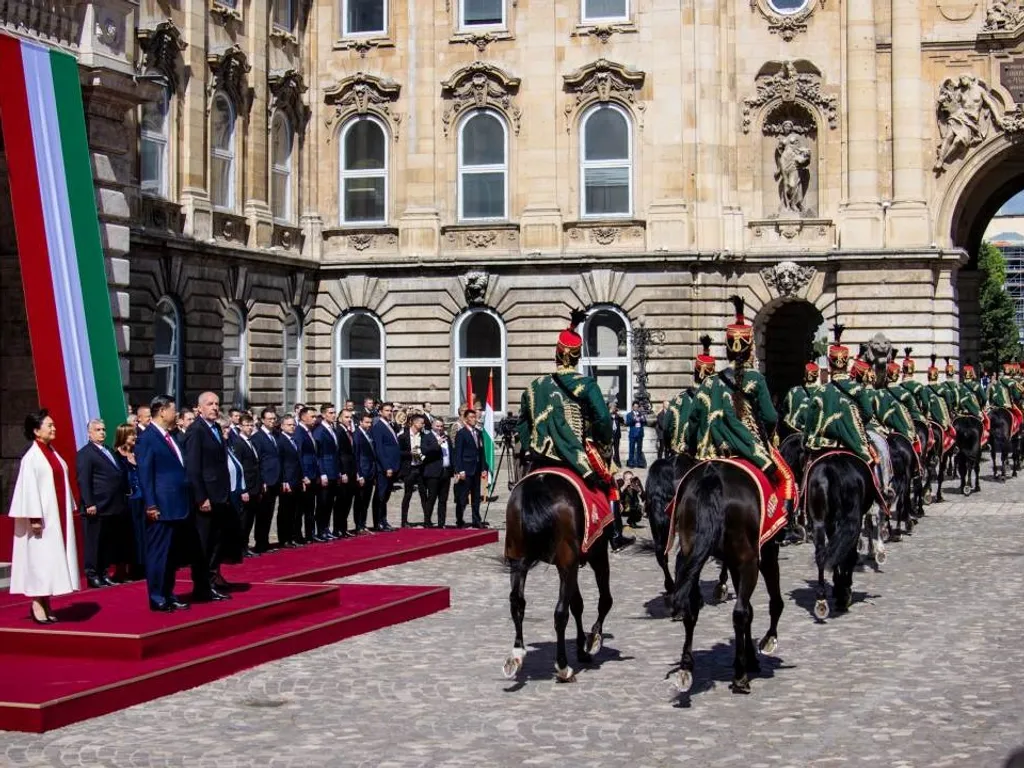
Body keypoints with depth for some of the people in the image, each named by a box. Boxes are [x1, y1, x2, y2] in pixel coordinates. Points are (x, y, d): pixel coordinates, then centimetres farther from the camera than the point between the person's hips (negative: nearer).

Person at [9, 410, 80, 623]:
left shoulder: (52, 454, 12)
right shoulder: (31, 457, -11)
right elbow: (29, 488, -15)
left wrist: (70, 510, 13)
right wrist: (34, 518, -20)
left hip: (58, 516, 8)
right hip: (42, 518, -8)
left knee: (53, 558, 7)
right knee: (40, 558, -5)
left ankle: (46, 603, 12)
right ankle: (37, 604, -1)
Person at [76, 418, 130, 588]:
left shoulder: (110, 452, 20)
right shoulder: (85, 453, -5)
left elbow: (121, 476, 23)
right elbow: (83, 481, -13)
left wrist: (126, 493, 13)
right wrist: (89, 504, -19)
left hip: (114, 507, 8)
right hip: (97, 508, -8)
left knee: (110, 543, 10)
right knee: (95, 543, -3)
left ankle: (104, 574, 16)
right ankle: (92, 575, 2)